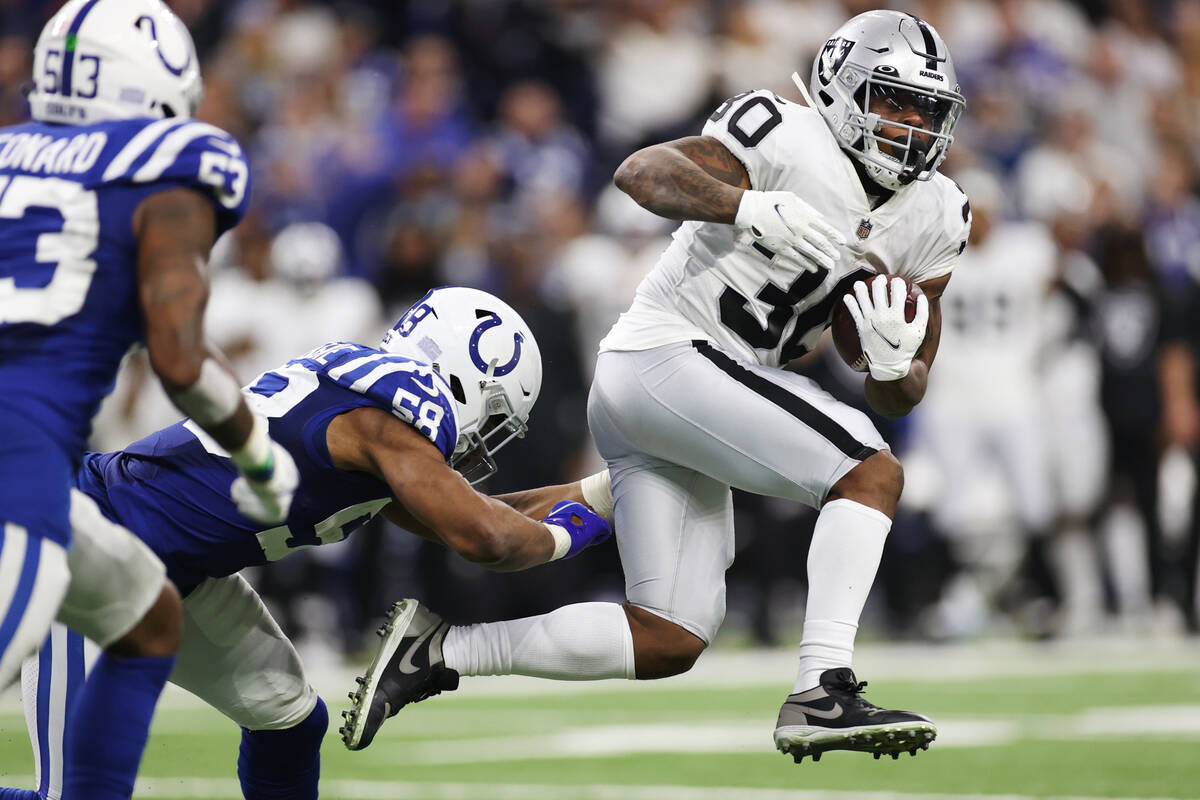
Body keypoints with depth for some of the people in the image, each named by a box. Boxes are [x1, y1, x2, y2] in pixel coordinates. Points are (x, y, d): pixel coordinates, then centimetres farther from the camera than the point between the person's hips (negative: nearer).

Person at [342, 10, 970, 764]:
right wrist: (748, 208, -34)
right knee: (872, 473, -20)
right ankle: (822, 695, -26)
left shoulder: (931, 218, 11)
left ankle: (440, 651, 10)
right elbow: (642, 171, -20)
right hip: (669, 356, -9)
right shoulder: (793, 141, -10)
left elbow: (900, 399, 11)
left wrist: (893, 363, -12)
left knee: (670, 642, 5)